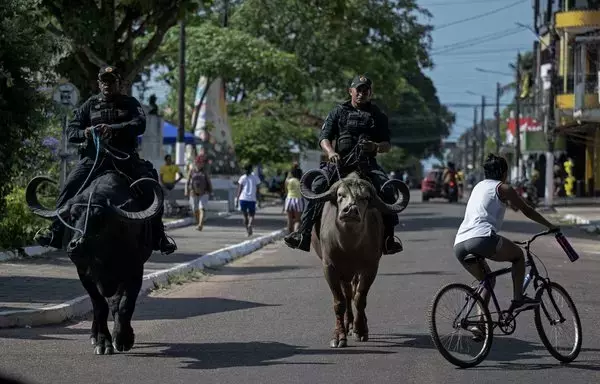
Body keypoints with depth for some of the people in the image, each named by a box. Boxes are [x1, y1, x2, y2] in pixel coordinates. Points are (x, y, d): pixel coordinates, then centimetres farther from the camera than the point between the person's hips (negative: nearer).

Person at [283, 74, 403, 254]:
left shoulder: (378, 116, 15)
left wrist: (376, 147, -14)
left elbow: (387, 145, 11)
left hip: (368, 163, 0)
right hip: (340, 161, 0)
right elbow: (324, 137, 7)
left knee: (387, 188, -27)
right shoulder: (339, 112, 13)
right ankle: (303, 234, -25)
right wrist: (330, 152, -16)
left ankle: (388, 237, -22)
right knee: (318, 186, -24)